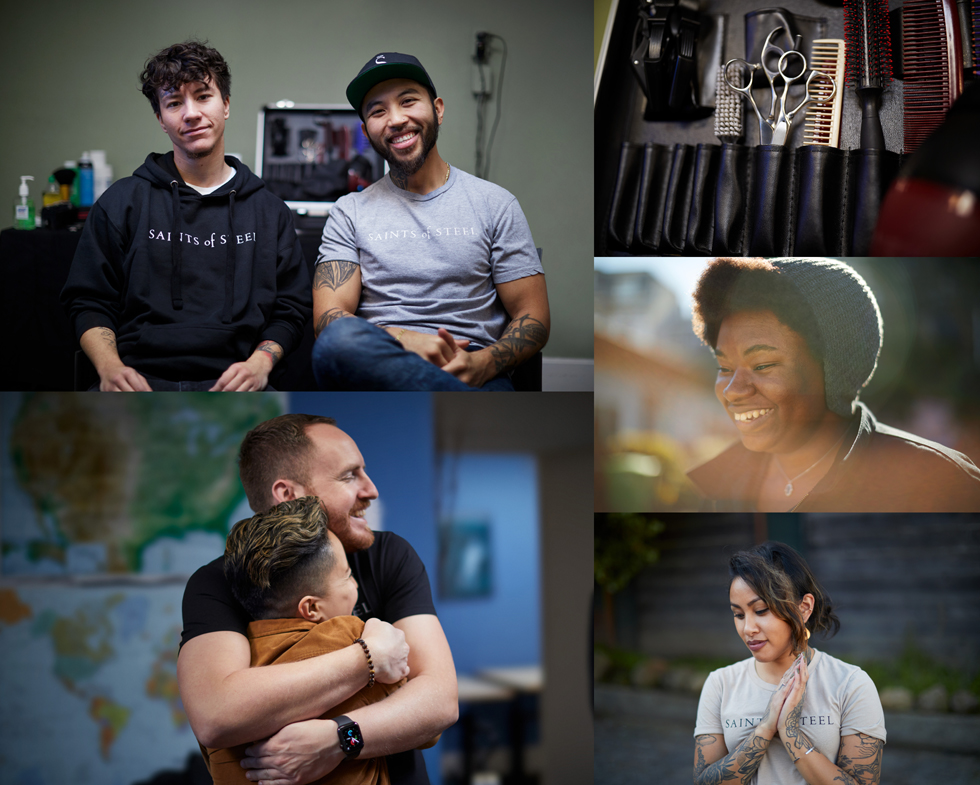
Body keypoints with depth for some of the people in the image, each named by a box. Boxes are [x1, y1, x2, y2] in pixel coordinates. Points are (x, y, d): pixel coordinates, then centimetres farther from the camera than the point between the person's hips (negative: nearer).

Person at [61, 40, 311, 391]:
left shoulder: (269, 210, 17)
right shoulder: (122, 201, 14)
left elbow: (290, 310, 16)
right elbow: (89, 303, 13)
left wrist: (260, 363, -6)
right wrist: (109, 366, -8)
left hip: (230, 385, 1)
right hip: (140, 379, -1)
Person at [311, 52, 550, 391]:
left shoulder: (495, 204, 15)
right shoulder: (349, 213, 16)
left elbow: (534, 319, 10)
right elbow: (328, 317, 3)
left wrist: (480, 364, -14)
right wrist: (407, 341, -17)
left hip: (470, 374, -4)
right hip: (378, 366, 4)